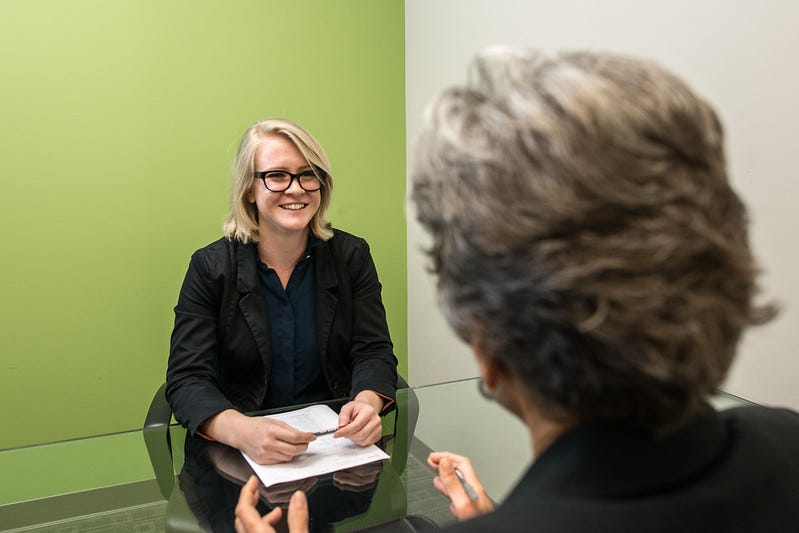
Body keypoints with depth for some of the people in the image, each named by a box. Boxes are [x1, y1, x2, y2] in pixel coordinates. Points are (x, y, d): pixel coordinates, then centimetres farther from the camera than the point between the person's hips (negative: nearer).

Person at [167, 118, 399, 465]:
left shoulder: (352, 256, 2)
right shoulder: (210, 268, -4)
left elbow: (374, 352, -1)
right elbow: (187, 379, -10)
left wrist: (368, 403, -25)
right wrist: (243, 431, -31)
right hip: (239, 450, -1)